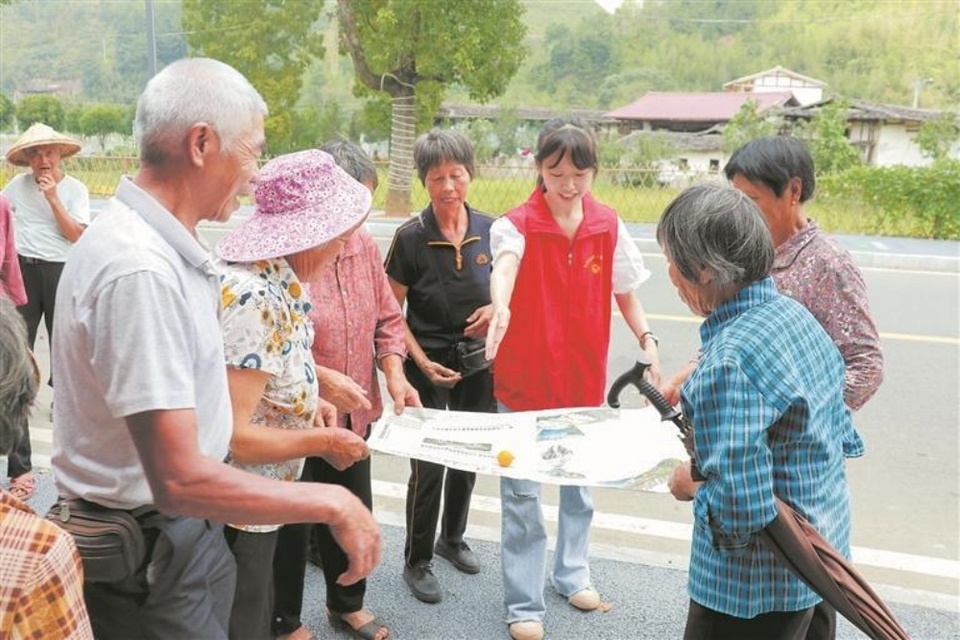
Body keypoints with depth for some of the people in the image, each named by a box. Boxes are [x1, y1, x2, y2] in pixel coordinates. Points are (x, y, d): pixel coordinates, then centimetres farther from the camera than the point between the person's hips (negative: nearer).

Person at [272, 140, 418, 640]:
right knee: (292, 524, 13)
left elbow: (387, 319, 9)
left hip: (353, 413, 7)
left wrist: (394, 375, -4)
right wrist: (321, 377, -26)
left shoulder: (364, 245, 1)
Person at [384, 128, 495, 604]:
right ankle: (417, 561, 21)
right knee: (428, 465, 1)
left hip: (478, 363, 4)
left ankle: (452, 538, 40)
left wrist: (496, 309, -11)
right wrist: (422, 363, -16)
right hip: (429, 366, -4)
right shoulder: (411, 238, -12)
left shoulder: (489, 230, -3)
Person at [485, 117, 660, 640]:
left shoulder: (608, 226, -1)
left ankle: (572, 573, 40)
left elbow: (624, 289, 12)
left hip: (584, 375, 4)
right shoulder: (517, 224, -14)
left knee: (579, 482, 19)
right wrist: (501, 309, -57)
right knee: (521, 492, 3)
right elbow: (504, 265, -36)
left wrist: (646, 340, 1)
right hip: (525, 377, -4)